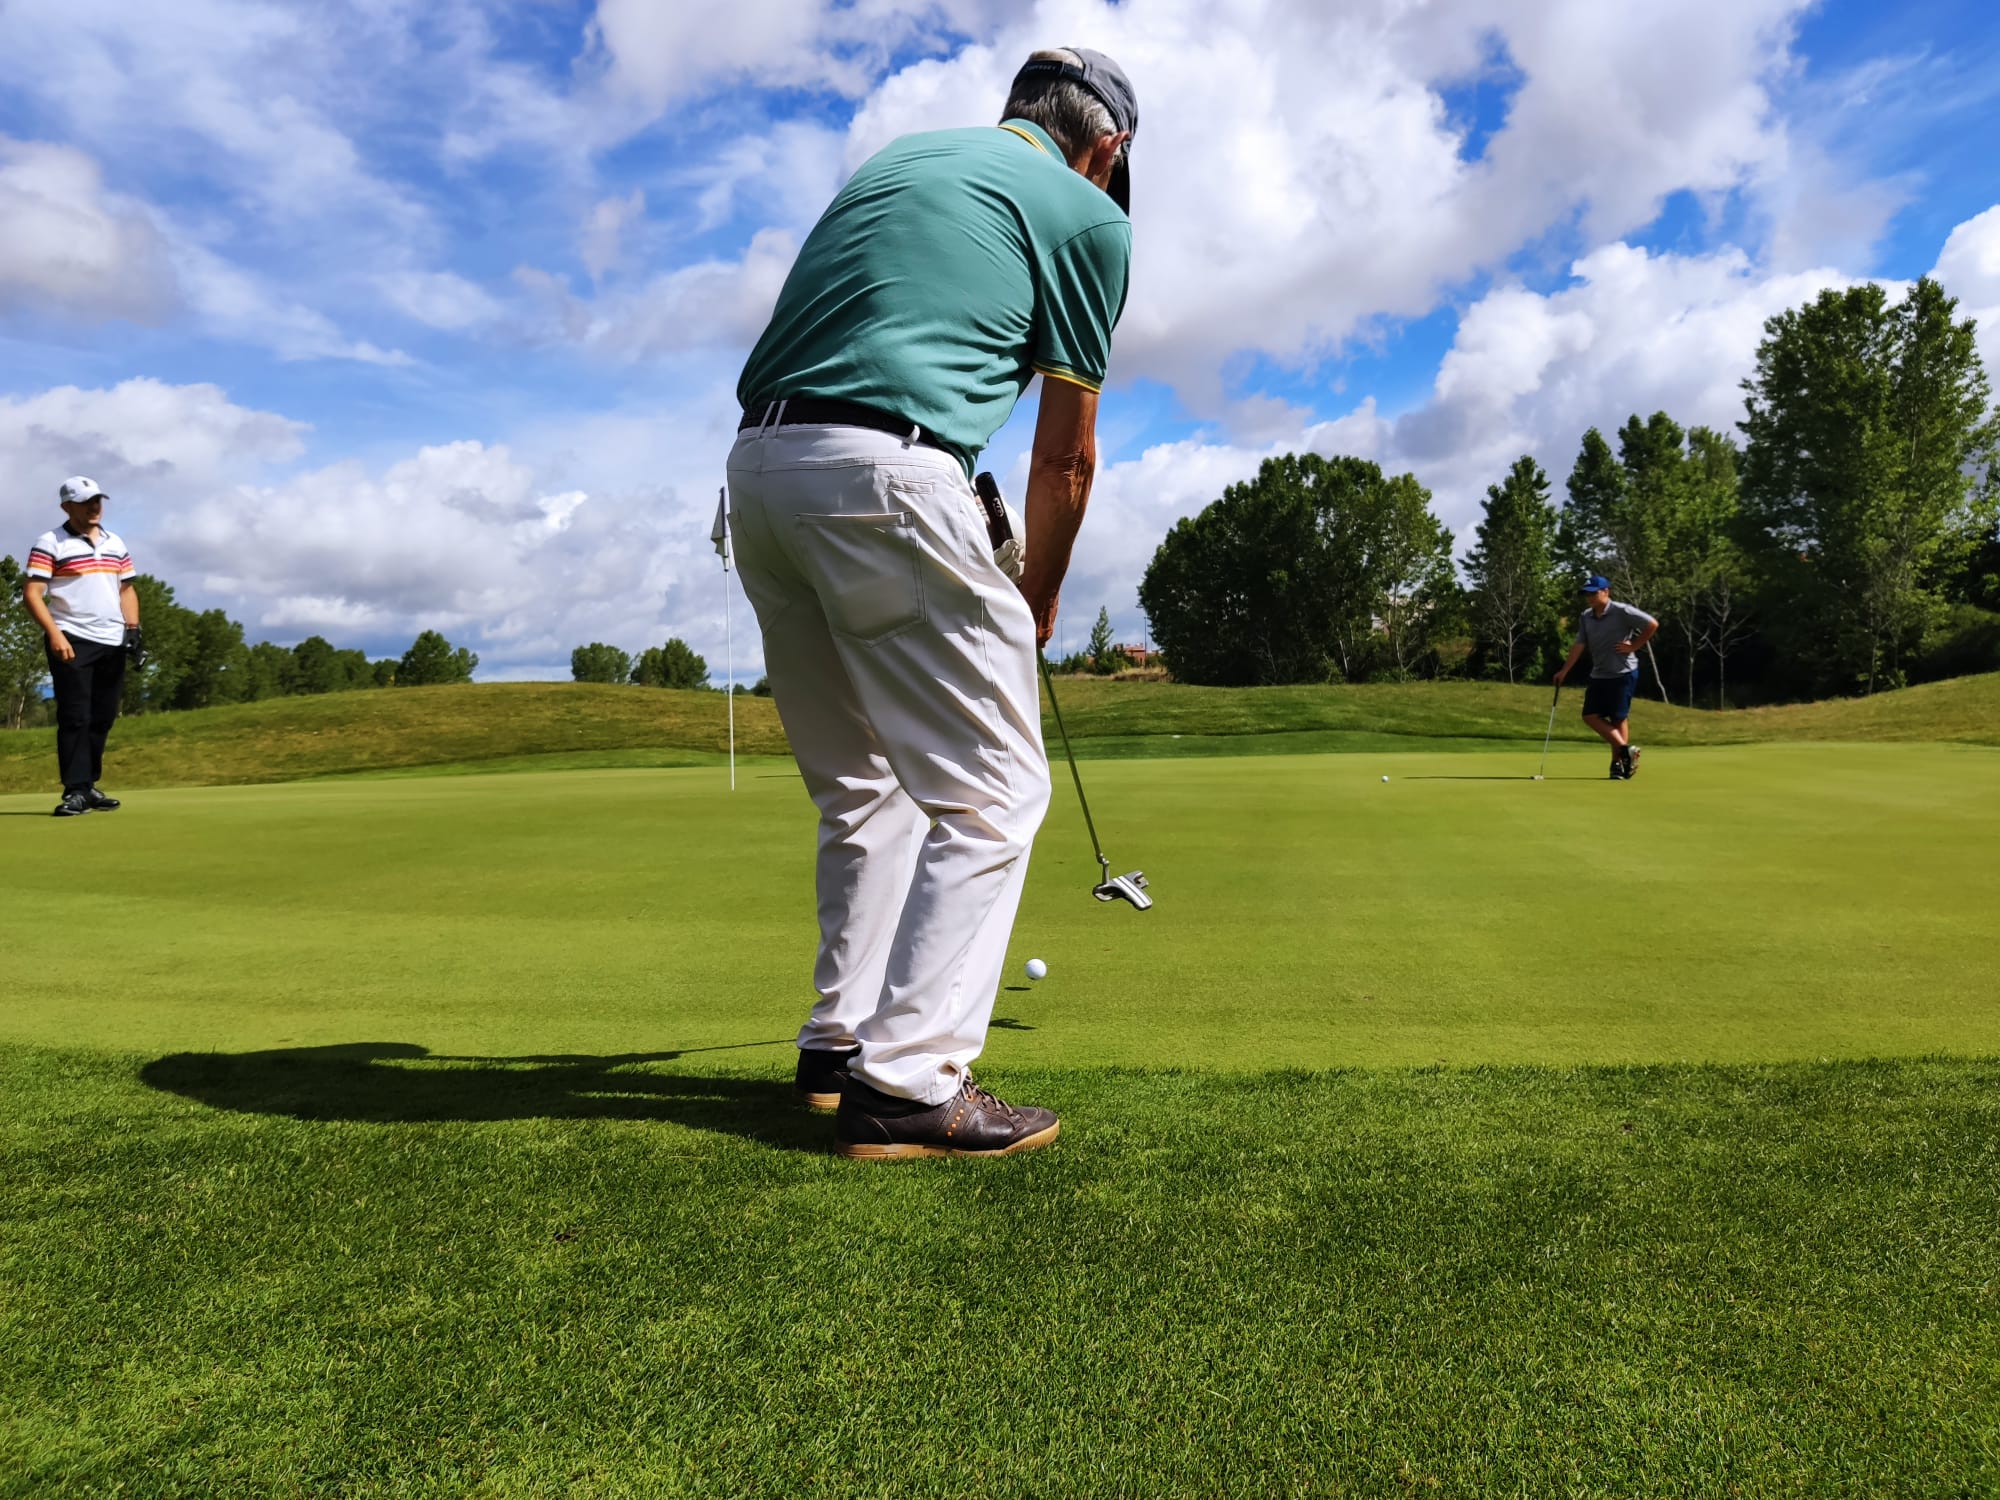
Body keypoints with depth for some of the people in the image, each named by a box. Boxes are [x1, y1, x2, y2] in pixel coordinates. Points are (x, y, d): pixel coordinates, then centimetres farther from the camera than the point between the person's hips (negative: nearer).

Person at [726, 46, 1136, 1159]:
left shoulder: (897, 159, 28)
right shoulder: (1088, 214, 9)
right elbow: (1066, 455, 9)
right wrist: (1039, 598, 25)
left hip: (759, 468, 8)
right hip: (887, 474, -7)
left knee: (866, 787, 17)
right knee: (992, 790, 0)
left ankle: (841, 1040, 22)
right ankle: (907, 1080, -4)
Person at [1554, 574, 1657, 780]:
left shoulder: (1622, 612, -13)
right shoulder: (1585, 617, 6)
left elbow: (1652, 624, -12)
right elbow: (1579, 645, 5)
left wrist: (1634, 646, -11)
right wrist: (1564, 671, -2)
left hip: (1623, 673, -7)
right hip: (1599, 675, 7)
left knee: (1618, 718, -3)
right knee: (1590, 716, 0)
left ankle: (1618, 763, 6)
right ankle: (1625, 749, 7)